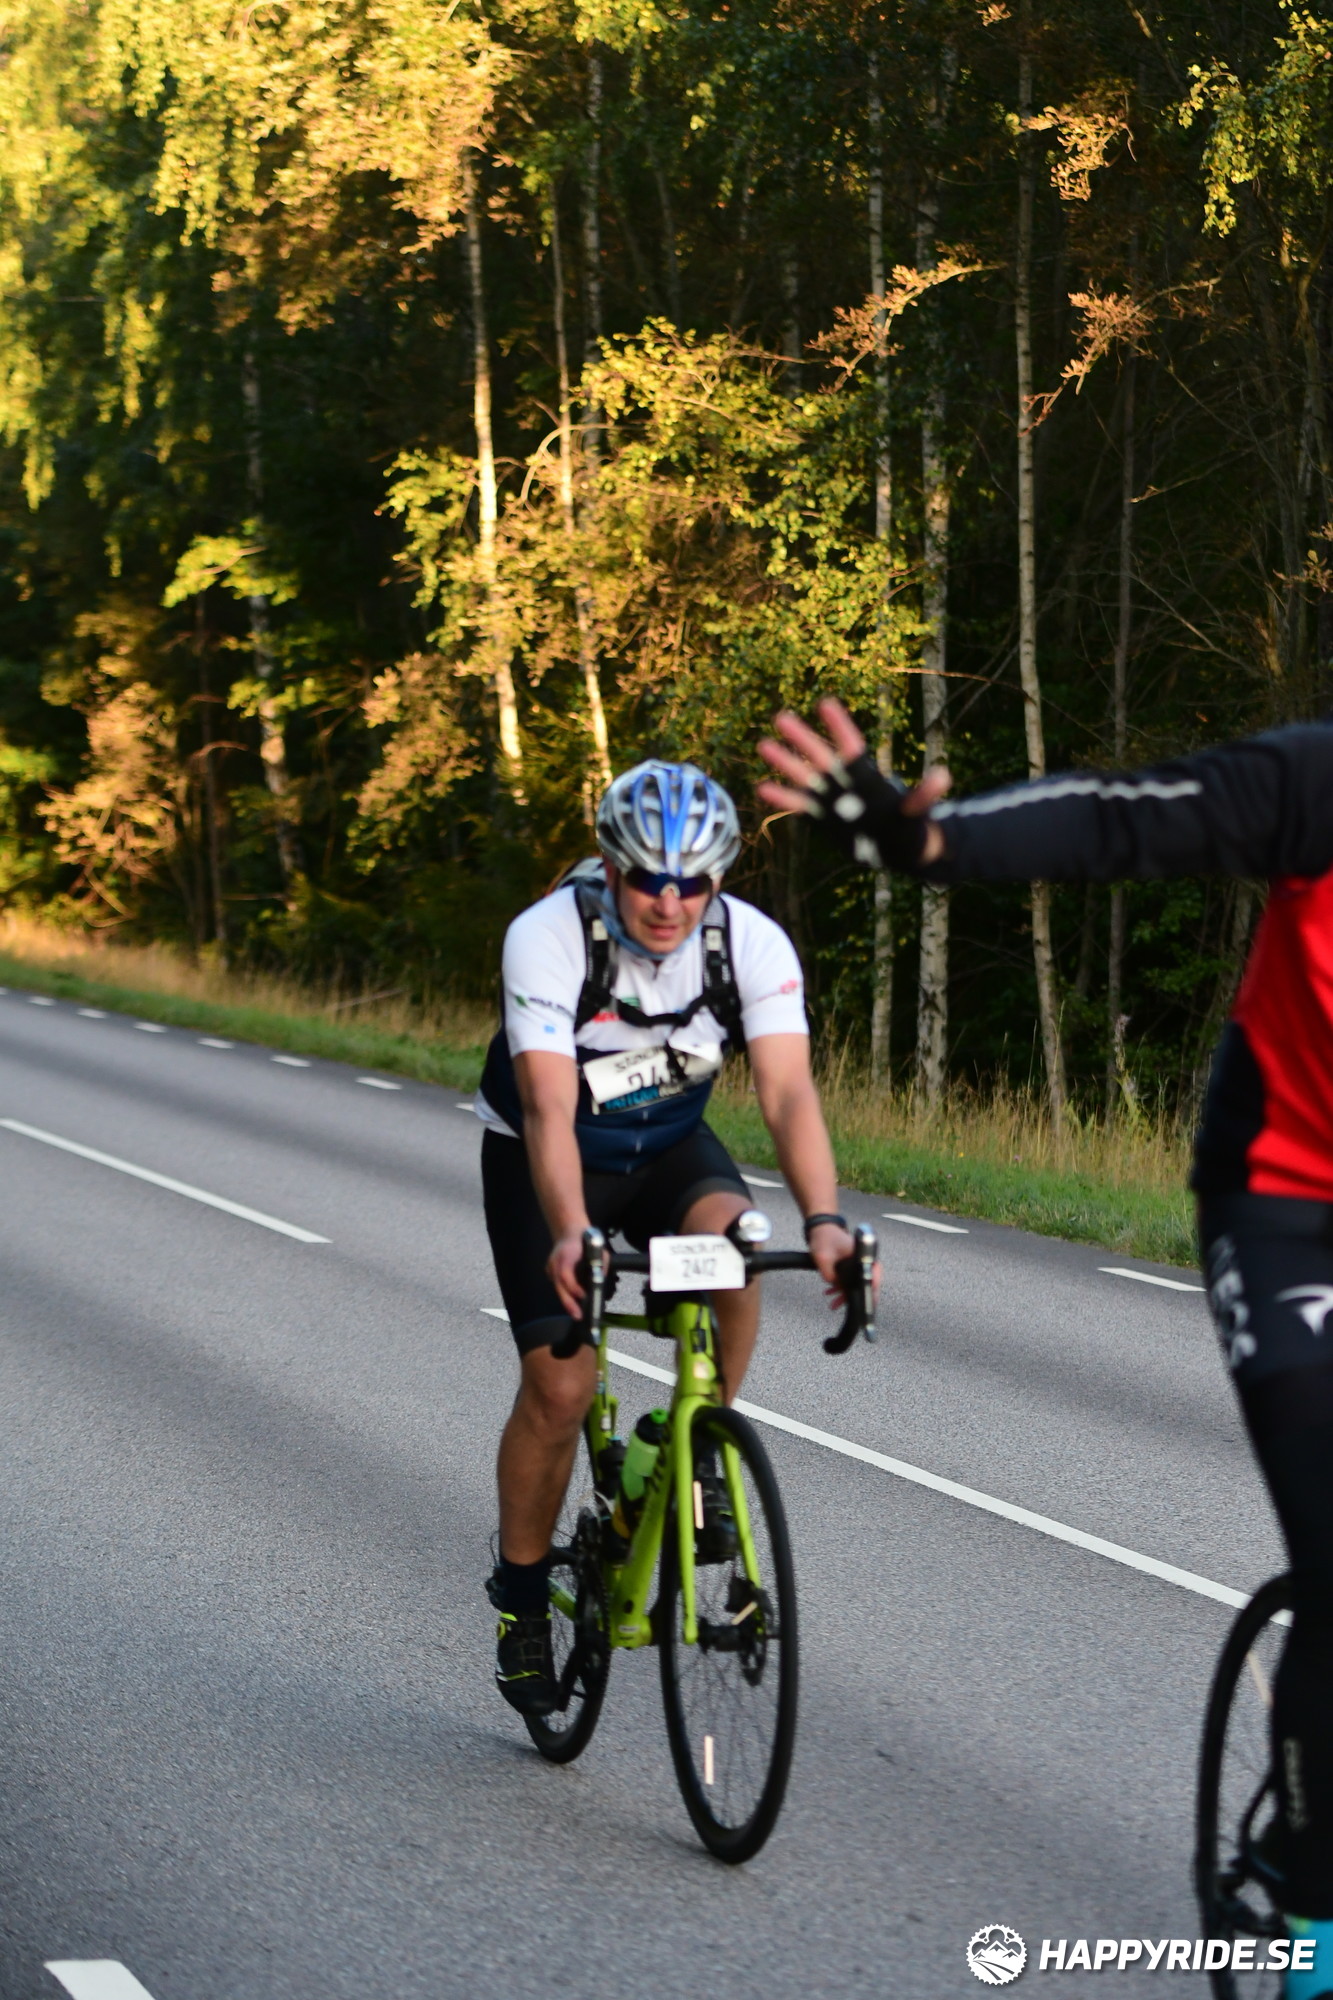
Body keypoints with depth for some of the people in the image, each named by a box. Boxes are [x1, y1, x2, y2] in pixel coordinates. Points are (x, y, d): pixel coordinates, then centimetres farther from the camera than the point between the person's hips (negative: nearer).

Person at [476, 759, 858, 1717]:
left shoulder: (754, 944, -23)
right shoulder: (548, 937, -30)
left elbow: (789, 1092, -32)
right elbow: (549, 1107, -39)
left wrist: (824, 1220, -49)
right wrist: (570, 1236, -55)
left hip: (668, 1145, 2)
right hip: (541, 1160, -2)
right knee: (559, 1384, -13)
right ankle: (521, 1594, 9)